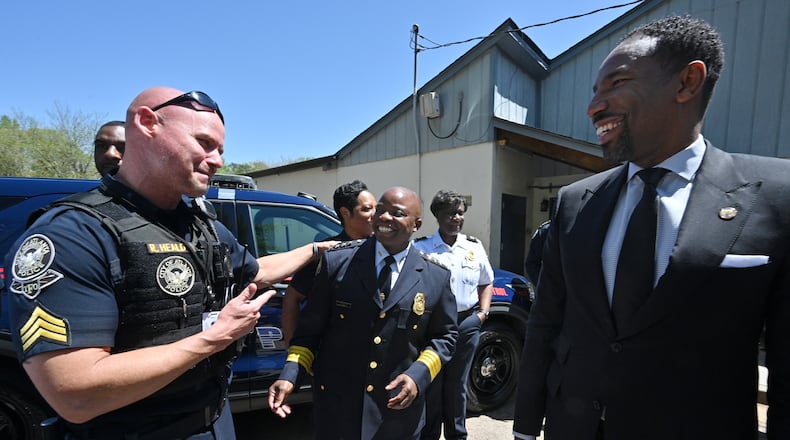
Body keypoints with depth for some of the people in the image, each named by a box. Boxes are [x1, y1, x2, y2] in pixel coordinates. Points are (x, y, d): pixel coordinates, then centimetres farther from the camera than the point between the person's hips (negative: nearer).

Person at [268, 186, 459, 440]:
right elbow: (310, 327, -2)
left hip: (399, 405, 1)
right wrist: (289, 375, -12)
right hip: (336, 402, 0)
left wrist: (418, 375, -10)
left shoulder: (437, 276, -6)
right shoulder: (337, 261, -7)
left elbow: (446, 335, 3)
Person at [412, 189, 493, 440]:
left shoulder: (474, 247, 7)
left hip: (467, 324, 4)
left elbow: (486, 283, 18)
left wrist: (483, 312, 5)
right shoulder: (421, 248, -7)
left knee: (457, 385, 19)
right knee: (431, 386, 9)